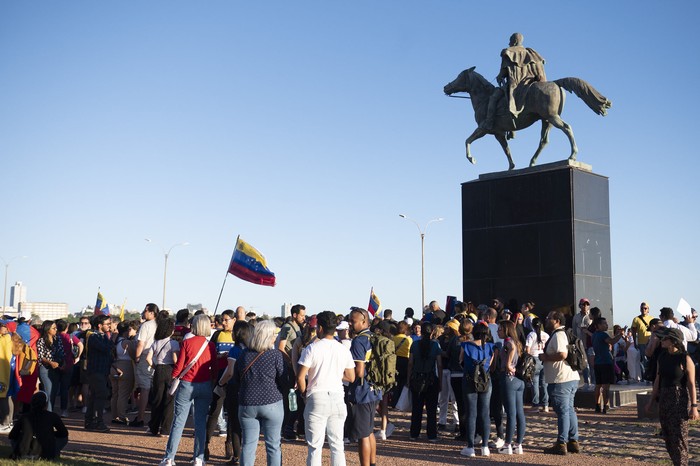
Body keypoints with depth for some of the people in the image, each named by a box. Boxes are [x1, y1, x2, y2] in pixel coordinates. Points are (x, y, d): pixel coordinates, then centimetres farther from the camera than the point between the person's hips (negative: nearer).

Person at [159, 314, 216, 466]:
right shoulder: (211, 345, 0)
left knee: (178, 422, 4)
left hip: (186, 385, -2)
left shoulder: (187, 342, -6)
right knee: (201, 422, 8)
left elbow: (179, 366, -5)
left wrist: (172, 383, 7)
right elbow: (214, 367, 3)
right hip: (205, 386, 2)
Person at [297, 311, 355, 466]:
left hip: (317, 398, -3)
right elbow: (351, 377, 10)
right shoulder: (343, 349, 4)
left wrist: (305, 394, 8)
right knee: (337, 445, 9)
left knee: (315, 446, 2)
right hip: (337, 398, 3)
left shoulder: (312, 348, -7)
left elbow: (300, 377, -9)